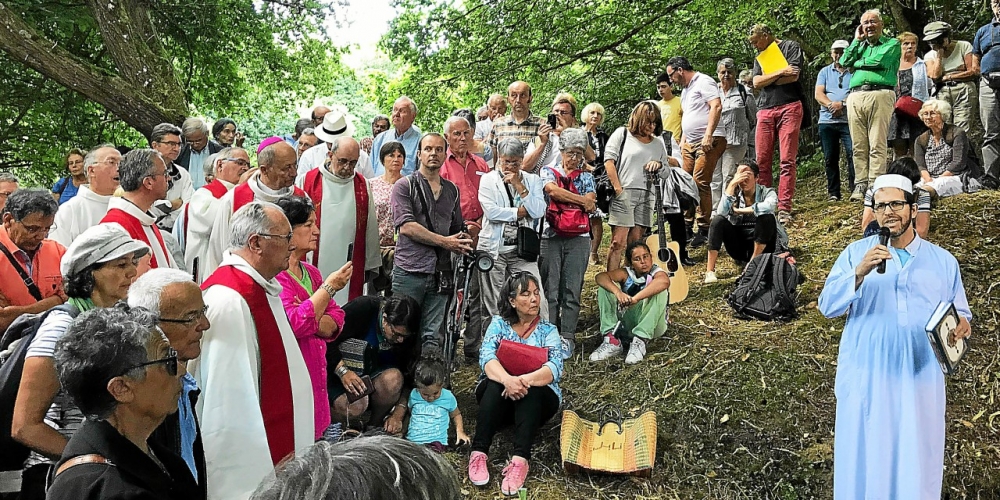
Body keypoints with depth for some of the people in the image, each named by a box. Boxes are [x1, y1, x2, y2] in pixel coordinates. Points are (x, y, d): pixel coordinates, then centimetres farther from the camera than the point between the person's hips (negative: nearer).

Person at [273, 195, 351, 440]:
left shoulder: (311, 272, 15)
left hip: (315, 372, 8)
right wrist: (329, 287, -17)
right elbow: (294, 325, -23)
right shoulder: (274, 274, -12)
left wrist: (311, 321, -12)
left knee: (314, 441, 11)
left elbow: (335, 322, 9)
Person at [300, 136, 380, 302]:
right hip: (315, 265, -2)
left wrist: (372, 265, 12)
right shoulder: (308, 181, 1)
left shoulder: (362, 185, 10)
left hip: (351, 268, 2)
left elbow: (371, 227, 12)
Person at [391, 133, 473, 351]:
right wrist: (444, 241, -10)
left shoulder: (451, 190, 18)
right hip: (409, 271, -4)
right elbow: (406, 227, -10)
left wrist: (462, 241, 2)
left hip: (440, 273, 4)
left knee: (432, 336, 5)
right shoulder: (404, 186, 1)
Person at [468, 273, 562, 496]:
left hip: (538, 398, 0)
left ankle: (520, 460, -45)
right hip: (496, 394, 1)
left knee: (529, 389, -33)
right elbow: (486, 357, -16)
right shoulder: (499, 323, 2)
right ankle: (479, 454, -36)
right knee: (496, 384, -32)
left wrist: (525, 380, -36)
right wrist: (507, 379, -38)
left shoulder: (548, 330, 1)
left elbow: (555, 368, -16)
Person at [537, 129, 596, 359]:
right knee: (550, 289, -1)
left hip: (578, 238, 1)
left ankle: (567, 338, 3)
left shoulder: (586, 177, 14)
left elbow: (591, 206, -1)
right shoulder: (549, 172, 9)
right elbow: (553, 190, -13)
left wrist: (563, 196, -8)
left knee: (572, 290, -1)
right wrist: (582, 200, -7)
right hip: (551, 236, -1)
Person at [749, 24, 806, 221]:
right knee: (762, 161, 0)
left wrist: (766, 80, 2)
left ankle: (784, 208, -12)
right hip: (765, 111, 5)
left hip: (789, 107, -5)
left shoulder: (791, 47, 7)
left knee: (787, 160, -9)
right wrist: (780, 72, -6)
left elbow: (793, 76, -7)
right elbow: (756, 83, 6)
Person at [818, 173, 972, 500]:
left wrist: (961, 324, -11)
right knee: (864, 462, 4)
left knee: (916, 464, 7)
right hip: (866, 378, -1)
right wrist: (859, 273, -22)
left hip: (920, 380, 2)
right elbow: (828, 306, -6)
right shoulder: (856, 253, 2)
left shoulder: (943, 261, 8)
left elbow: (960, 314, 13)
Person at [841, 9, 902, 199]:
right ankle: (860, 184, 2)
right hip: (855, 96, 5)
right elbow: (844, 62, 10)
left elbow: (879, 60, -6)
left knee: (877, 146, -9)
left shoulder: (892, 44, 12)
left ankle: (875, 185, -11)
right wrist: (857, 40, 14)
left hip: (880, 95, -4)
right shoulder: (859, 45, 27)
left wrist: (857, 63, 7)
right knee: (859, 146, 0)